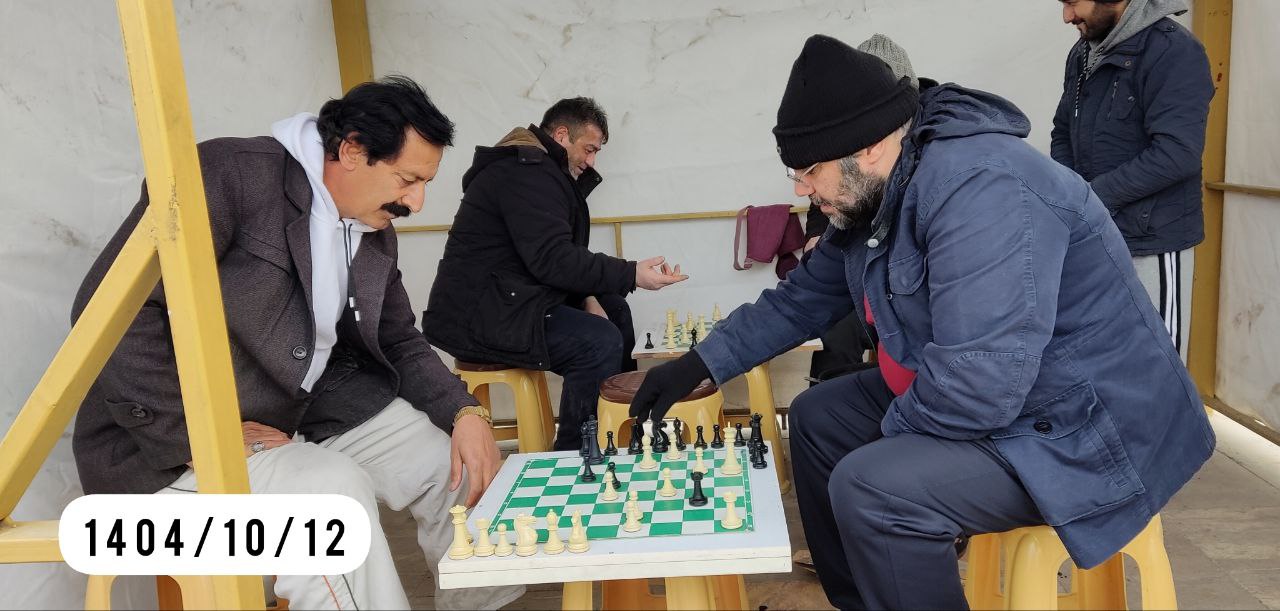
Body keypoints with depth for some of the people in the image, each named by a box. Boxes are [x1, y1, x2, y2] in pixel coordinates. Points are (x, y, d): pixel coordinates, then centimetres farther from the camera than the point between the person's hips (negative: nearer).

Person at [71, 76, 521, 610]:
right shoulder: (233, 173, -18)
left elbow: (399, 343, 13)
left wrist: (464, 411, -5)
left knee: (461, 462, -1)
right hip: (170, 444, -7)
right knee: (331, 488, -33)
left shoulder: (374, 232, 6)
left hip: (302, 413, 8)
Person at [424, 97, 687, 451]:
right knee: (601, 342, -24)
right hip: (477, 316, -11)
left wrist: (587, 298, 1)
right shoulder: (526, 173, -16)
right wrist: (631, 275, -22)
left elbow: (557, 256, 17)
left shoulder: (536, 171, 19)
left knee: (614, 309, 16)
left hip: (505, 300, 11)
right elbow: (552, 259, -26)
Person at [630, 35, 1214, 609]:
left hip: (1082, 433, -10)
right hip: (973, 392, 10)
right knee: (817, 417, 13)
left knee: (869, 488, -28)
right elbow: (803, 296, 13)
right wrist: (701, 363, 8)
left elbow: (977, 385, -36)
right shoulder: (875, 195, 1)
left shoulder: (980, 188, -30)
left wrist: (892, 428, -16)